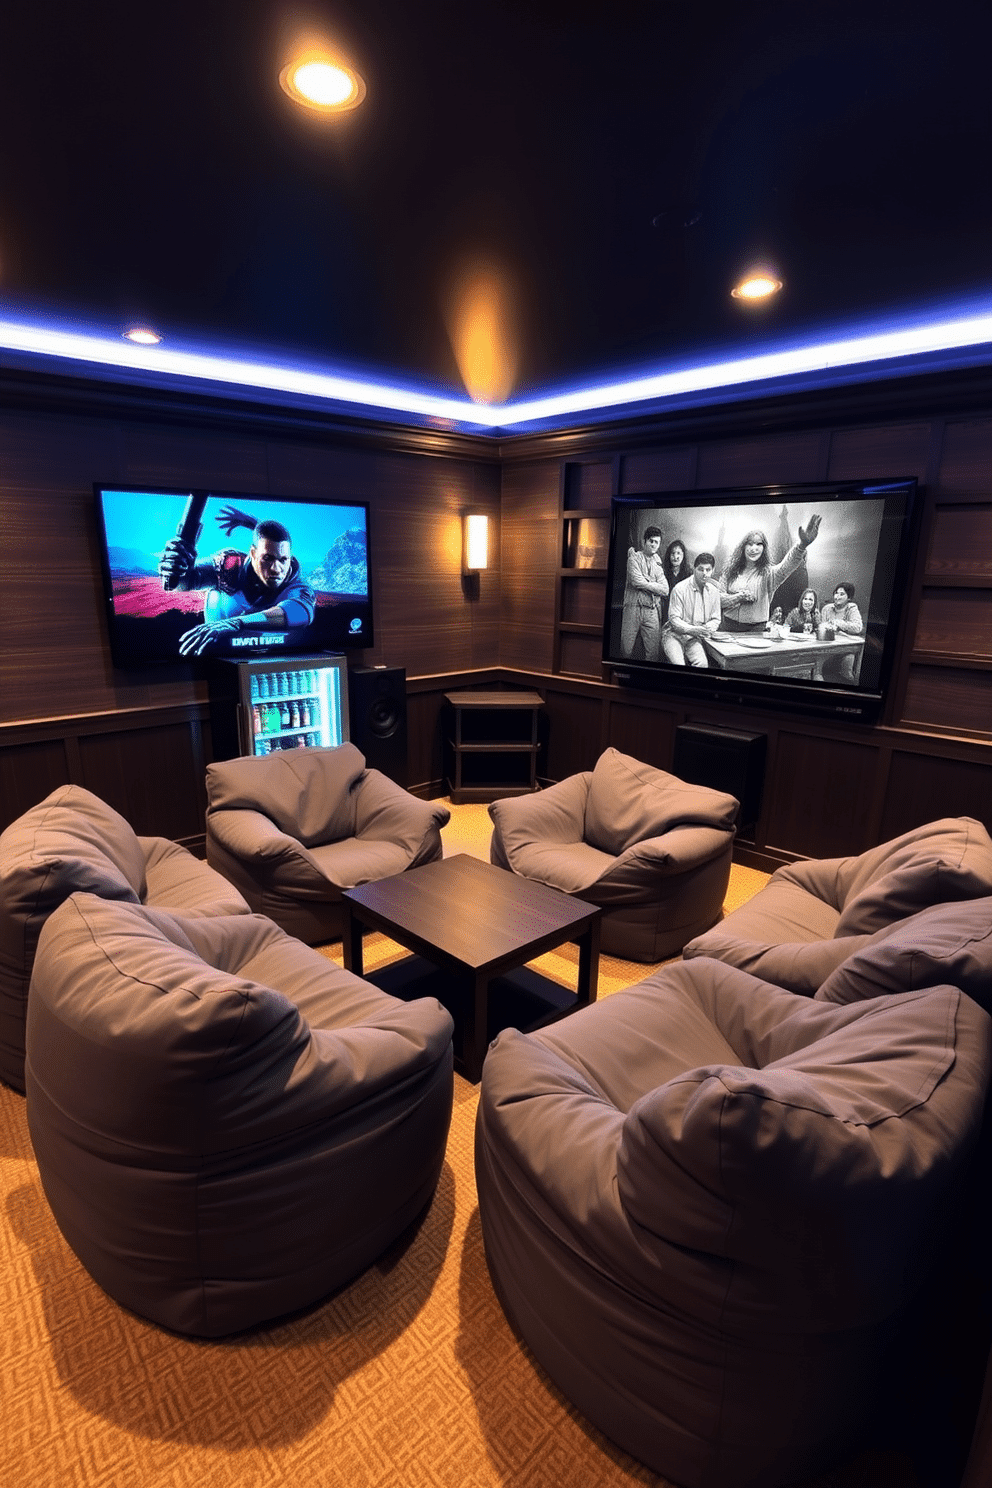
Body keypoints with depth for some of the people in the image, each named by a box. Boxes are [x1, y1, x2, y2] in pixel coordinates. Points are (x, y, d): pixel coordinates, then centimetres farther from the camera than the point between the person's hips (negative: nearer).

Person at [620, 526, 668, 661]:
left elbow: (665, 590, 8)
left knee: (652, 653, -6)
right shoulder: (634, 557, 7)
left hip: (653, 610, 3)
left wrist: (646, 583, 0)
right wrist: (654, 585, 3)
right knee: (626, 650, -6)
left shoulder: (658, 564, 19)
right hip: (633, 608, -3)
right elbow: (636, 581, -9)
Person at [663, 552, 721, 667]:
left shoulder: (714, 591, 6)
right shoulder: (680, 589, -9)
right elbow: (674, 618, -10)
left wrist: (708, 628, -9)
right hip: (675, 635, -3)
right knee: (678, 664, -29)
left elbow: (716, 619, 14)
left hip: (695, 638, 3)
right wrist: (691, 629, -25)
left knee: (702, 663, -26)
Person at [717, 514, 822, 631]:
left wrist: (802, 545, -40)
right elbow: (718, 598, 3)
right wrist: (738, 597, -15)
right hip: (730, 625, 1)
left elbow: (786, 566, -22)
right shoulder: (730, 571, 6)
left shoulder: (767, 572, -1)